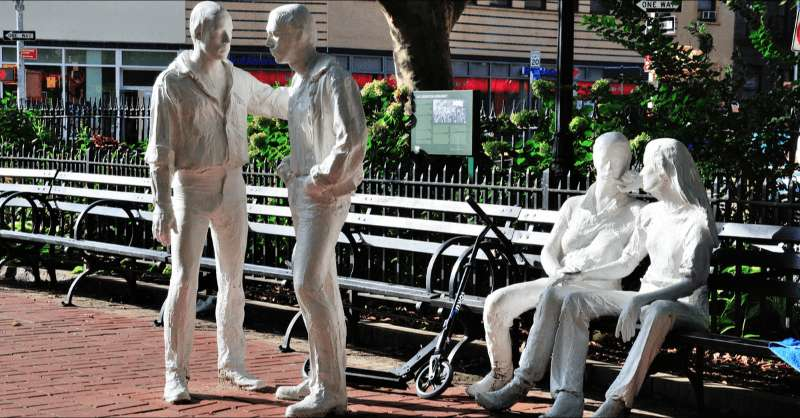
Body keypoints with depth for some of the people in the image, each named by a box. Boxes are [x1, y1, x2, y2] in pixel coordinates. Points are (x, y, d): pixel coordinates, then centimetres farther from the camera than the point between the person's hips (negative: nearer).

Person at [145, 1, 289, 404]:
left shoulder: (236, 78, 7)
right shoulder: (170, 83, -10)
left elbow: (272, 101, 28)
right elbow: (160, 150, -12)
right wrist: (161, 204, -19)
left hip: (231, 188, 5)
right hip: (190, 189, -5)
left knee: (232, 280, 8)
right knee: (184, 282, -9)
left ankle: (231, 365, 19)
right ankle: (176, 375, -1)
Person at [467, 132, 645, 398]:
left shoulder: (636, 213, 3)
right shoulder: (574, 206, 18)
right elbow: (548, 251, 13)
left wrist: (580, 275, -17)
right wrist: (557, 275, -10)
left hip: (598, 291, -5)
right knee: (496, 302, -19)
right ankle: (501, 374, -2)